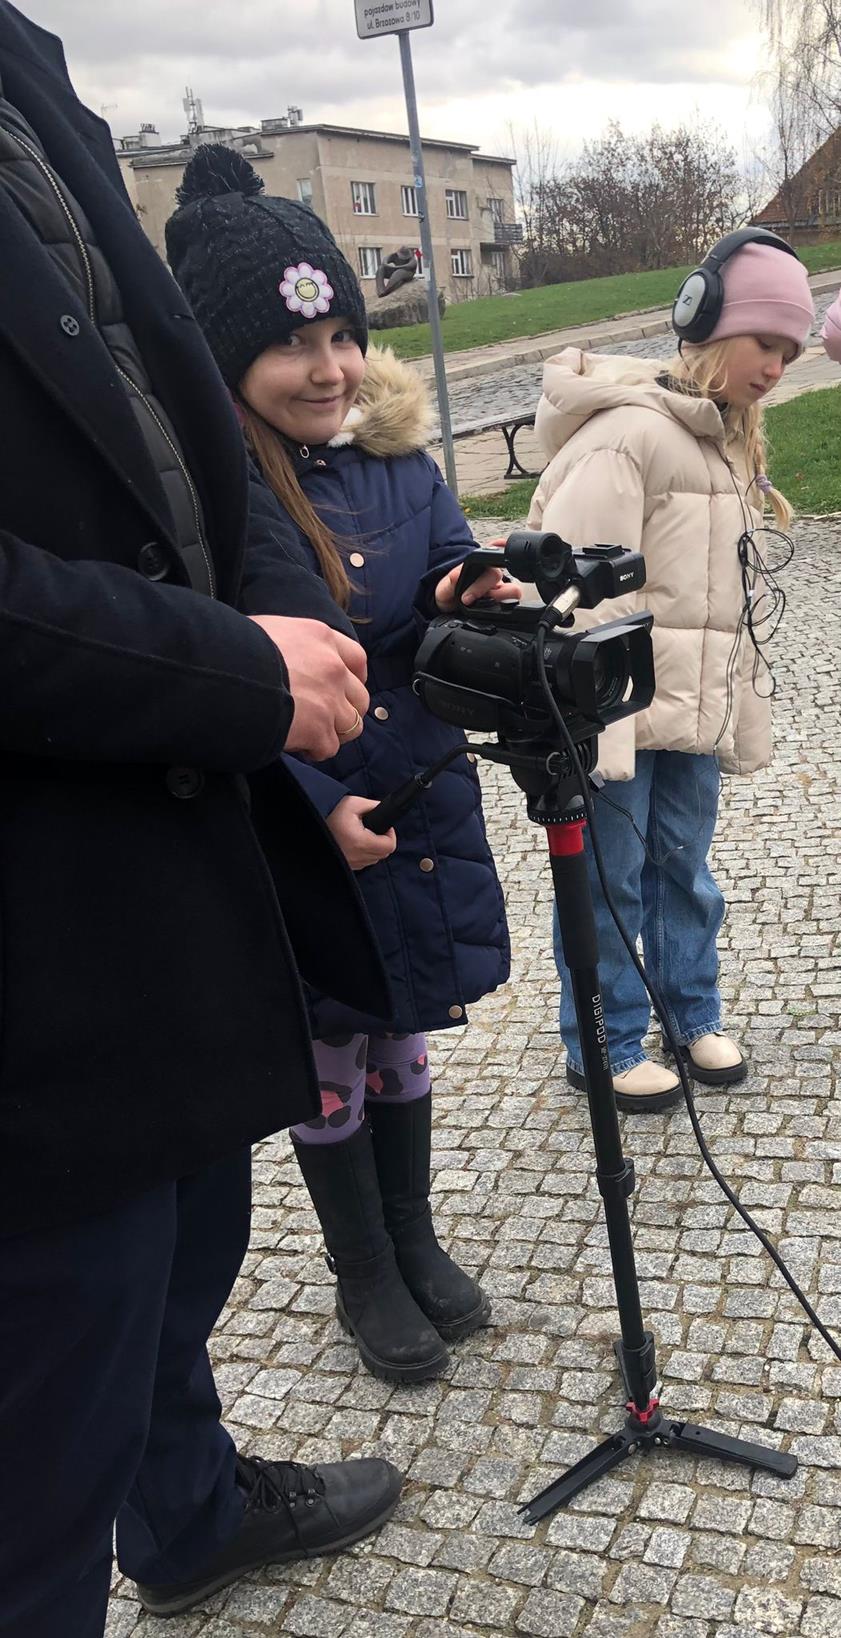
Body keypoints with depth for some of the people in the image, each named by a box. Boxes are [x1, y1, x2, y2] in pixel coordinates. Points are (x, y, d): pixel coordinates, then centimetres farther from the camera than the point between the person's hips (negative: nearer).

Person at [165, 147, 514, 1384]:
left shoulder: (394, 457, 0)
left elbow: (449, 579, 2)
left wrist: (468, 605, -21)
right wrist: (312, 807, -24)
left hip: (422, 817, 5)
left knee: (403, 1043, 21)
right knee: (329, 1066, 15)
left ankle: (416, 1242, 45)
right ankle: (365, 1278, 38)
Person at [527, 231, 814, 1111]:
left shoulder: (726, 439, 15)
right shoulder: (629, 434, -16)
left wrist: (741, 713, 20)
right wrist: (597, 730, -23)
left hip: (692, 705, 8)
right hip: (617, 708, -8)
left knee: (684, 864, 18)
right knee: (610, 880, 4)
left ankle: (692, 1014, 35)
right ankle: (604, 1050, 19)